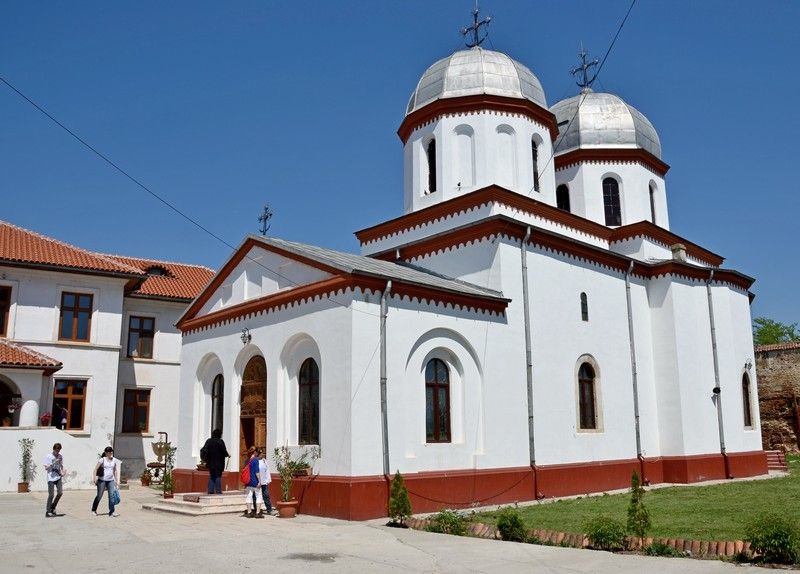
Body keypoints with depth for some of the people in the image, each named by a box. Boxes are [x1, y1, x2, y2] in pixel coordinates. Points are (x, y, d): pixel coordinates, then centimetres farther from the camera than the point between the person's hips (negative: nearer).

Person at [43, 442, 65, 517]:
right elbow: (46, 468, -9)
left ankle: (53, 508, 17)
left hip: (58, 477, 5)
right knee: (51, 495, -5)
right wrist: (54, 463, -21)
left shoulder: (60, 456, 8)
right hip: (51, 478, -5)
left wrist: (62, 472, -3)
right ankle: (47, 512, 5)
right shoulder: (48, 457, -7)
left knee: (60, 493, -1)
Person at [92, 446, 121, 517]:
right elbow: (95, 469, -5)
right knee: (99, 496, 4)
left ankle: (111, 512, -2)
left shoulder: (115, 460, 5)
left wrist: (117, 480, 3)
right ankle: (94, 510, 25)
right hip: (102, 480, -3)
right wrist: (94, 479, -11)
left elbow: (116, 471, 8)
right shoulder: (102, 460, -6)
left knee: (112, 495, -6)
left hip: (111, 480, 3)